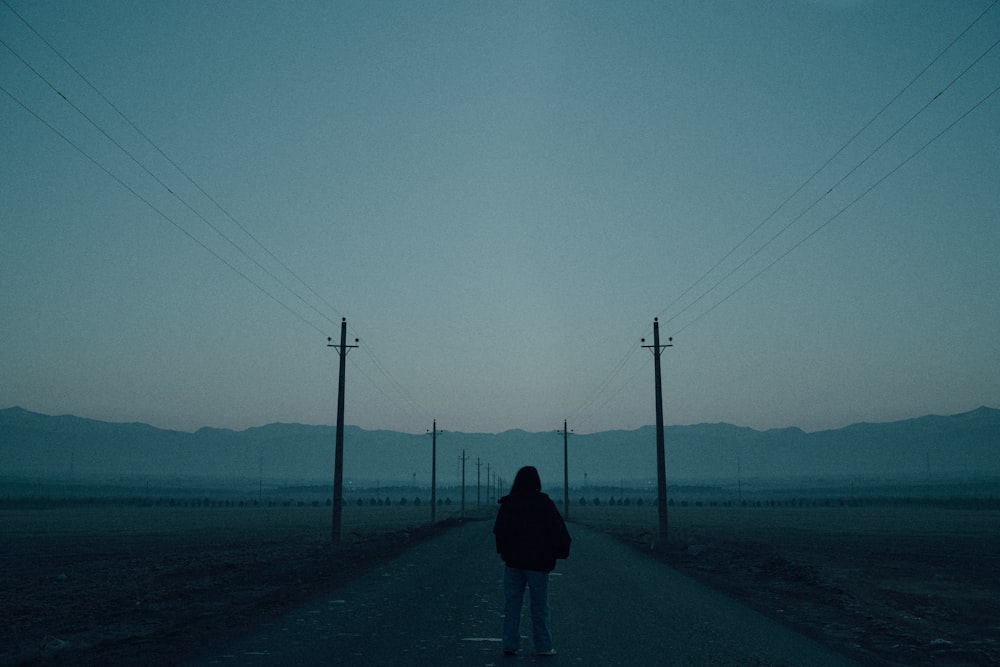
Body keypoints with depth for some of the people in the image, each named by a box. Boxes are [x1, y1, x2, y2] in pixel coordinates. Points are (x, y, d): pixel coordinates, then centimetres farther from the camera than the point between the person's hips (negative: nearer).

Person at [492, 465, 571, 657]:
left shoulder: (508, 503, -2)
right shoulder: (544, 503, -11)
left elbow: (499, 530, 4)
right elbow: (558, 530, -11)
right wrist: (561, 552, 2)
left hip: (513, 561, 3)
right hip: (537, 562, -3)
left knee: (511, 605, 9)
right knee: (539, 606, 6)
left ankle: (510, 645, 10)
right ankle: (543, 646, 9)